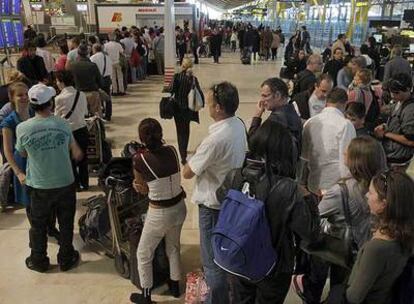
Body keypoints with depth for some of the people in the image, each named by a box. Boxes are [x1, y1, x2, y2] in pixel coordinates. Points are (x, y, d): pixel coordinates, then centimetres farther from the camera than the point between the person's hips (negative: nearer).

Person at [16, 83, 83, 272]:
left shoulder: (23, 129, -15)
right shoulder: (63, 125, -12)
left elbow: (22, 153, 3)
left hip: (39, 187, 0)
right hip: (65, 184, 1)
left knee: (38, 225, 19)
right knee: (66, 223, 17)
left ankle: (39, 261, 34)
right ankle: (66, 259, 31)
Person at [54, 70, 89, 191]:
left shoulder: (59, 98, -16)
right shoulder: (81, 94, -5)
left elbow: (57, 117, -6)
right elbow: (85, 113, 5)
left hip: (69, 131, -4)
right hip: (82, 129, 4)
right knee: (83, 157, 16)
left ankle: (76, 184, 22)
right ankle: (84, 183, 27)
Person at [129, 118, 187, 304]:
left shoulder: (139, 159, -20)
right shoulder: (172, 151, -8)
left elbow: (143, 190, -6)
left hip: (160, 214, -5)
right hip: (179, 208, 5)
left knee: (144, 254, 19)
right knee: (173, 247, 29)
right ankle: (175, 285, 47)